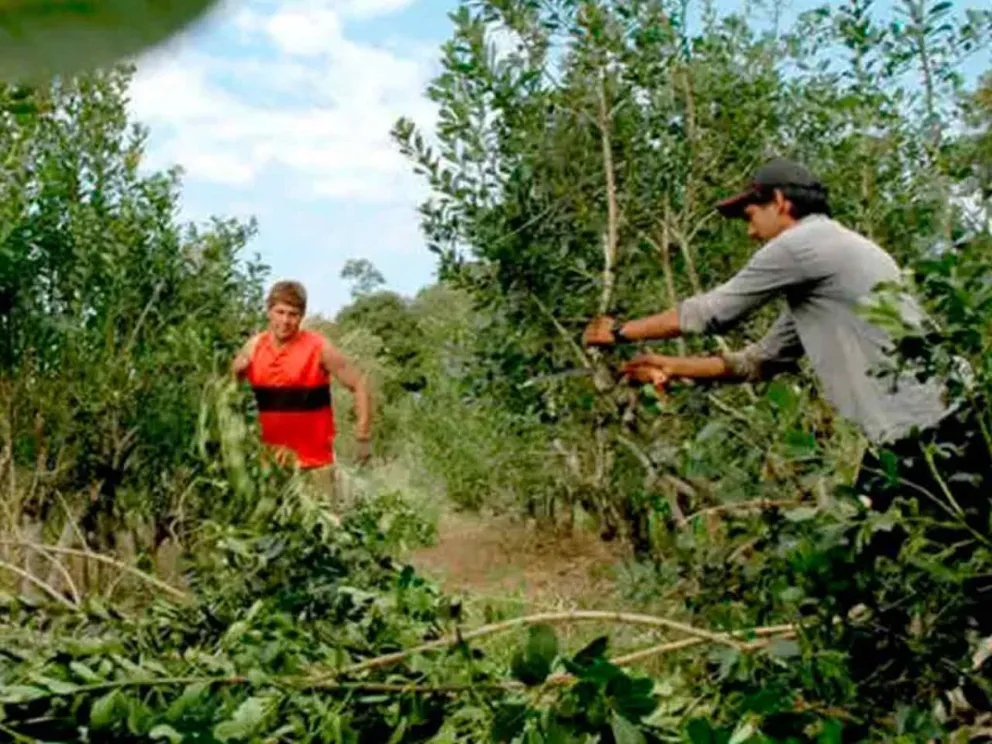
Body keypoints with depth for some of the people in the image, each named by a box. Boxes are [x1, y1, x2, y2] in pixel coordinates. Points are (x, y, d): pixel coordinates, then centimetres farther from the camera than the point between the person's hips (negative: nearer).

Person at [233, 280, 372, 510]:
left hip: (315, 460, -4)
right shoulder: (254, 347, 1)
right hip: (269, 459, 4)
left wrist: (362, 437, -8)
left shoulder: (319, 348, -9)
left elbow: (359, 386, -5)